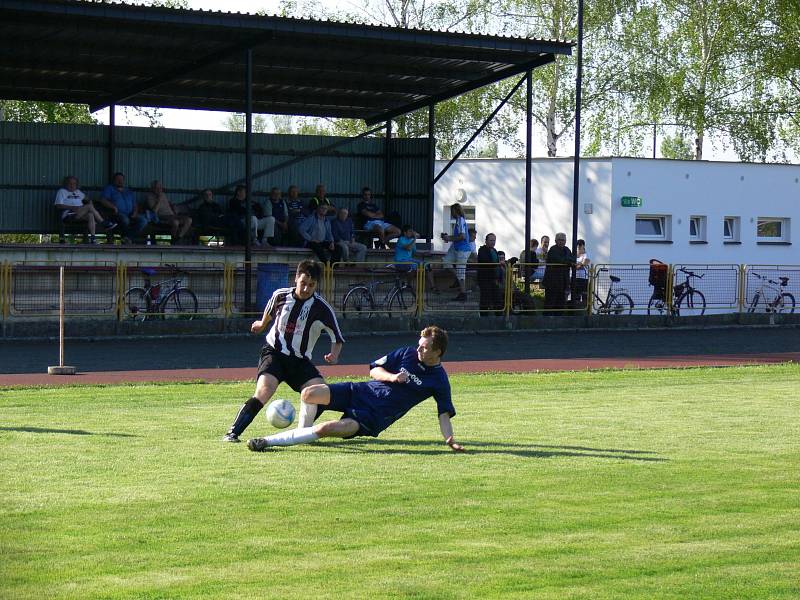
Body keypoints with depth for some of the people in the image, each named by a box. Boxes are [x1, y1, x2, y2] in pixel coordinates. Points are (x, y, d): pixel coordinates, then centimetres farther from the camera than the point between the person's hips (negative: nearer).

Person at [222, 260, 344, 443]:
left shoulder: (322, 308, -12)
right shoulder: (281, 295, -7)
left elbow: (337, 338, -3)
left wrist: (334, 355, -23)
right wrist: (262, 324, 37)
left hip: (300, 360, 1)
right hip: (274, 353, -1)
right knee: (264, 391, -27)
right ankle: (233, 433, -24)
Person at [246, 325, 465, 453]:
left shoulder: (439, 381, -5)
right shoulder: (408, 353, 4)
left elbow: (444, 414, -8)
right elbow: (375, 370, 8)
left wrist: (450, 440, -24)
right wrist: (391, 377, -13)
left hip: (375, 416, -4)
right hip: (362, 391, 4)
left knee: (328, 429, -26)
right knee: (309, 394, -17)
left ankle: (269, 441, -19)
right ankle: (304, 431, 13)